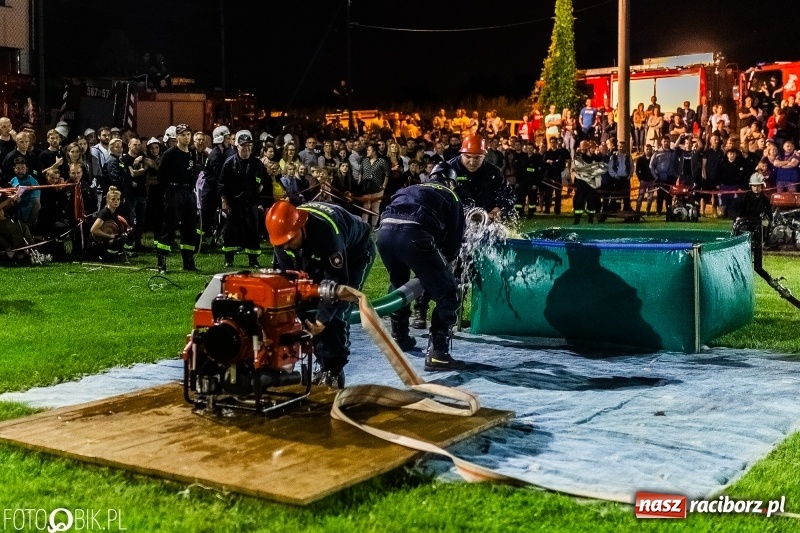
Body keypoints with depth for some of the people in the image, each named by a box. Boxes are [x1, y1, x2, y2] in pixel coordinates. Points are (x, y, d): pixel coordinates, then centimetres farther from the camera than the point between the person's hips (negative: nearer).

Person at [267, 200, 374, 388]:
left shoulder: (327, 231, -43)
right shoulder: (284, 230, -23)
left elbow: (337, 282, -36)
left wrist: (322, 319, -37)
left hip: (355, 252, -7)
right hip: (317, 257, 7)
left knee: (335, 312, -18)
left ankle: (334, 371, -9)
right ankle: (325, 366, 7)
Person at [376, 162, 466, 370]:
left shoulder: (411, 190, 38)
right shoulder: (451, 197, 25)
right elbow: (454, 238, 18)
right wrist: (442, 263, 35)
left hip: (385, 231, 6)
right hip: (413, 234, -6)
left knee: (399, 284, 33)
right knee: (447, 294, 6)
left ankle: (399, 337, 47)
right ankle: (437, 354, 1)